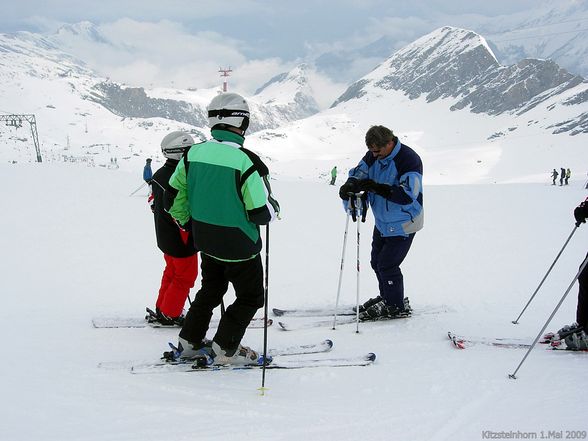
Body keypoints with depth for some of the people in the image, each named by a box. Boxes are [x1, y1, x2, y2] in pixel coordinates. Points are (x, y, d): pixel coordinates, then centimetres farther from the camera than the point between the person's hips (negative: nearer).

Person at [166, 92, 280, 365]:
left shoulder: (193, 153, -7)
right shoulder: (247, 161, -25)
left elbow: (174, 197, 3)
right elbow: (261, 213, -21)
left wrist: (190, 223, 19)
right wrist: (274, 207, 2)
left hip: (205, 242, 6)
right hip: (239, 246, -6)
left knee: (211, 290, 26)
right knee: (251, 297, 14)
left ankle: (189, 342, 31)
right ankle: (225, 349, 12)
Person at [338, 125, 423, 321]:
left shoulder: (408, 159, -25)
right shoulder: (373, 156, -3)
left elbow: (407, 195, -32)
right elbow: (358, 174, -2)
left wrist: (375, 187, -36)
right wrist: (350, 186, -27)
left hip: (402, 224, -8)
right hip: (382, 222, 8)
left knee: (387, 265, -7)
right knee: (377, 262, 17)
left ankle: (397, 307, 9)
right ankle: (386, 297, 36)